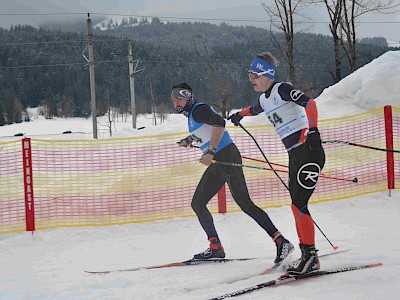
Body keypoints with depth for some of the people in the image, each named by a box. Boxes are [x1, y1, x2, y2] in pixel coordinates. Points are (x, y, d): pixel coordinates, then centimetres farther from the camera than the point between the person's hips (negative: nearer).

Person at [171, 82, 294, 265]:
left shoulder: (198, 109, -8)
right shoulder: (191, 114, 21)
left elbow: (219, 123, -25)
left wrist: (210, 151, -28)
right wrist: (189, 140, 35)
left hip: (227, 157, -10)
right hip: (216, 163, 10)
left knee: (244, 202, -15)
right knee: (197, 204, 8)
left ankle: (281, 242, -18)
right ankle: (215, 248, 7)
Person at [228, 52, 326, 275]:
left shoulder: (282, 90, -9)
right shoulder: (264, 99, 17)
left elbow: (309, 103, -24)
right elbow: (255, 109, 43)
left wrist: (313, 129, -35)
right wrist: (241, 115, 61)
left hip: (309, 151, -9)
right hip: (295, 155, 9)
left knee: (299, 204, -14)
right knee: (297, 206, 4)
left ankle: (310, 256, -11)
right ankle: (308, 255, 5)